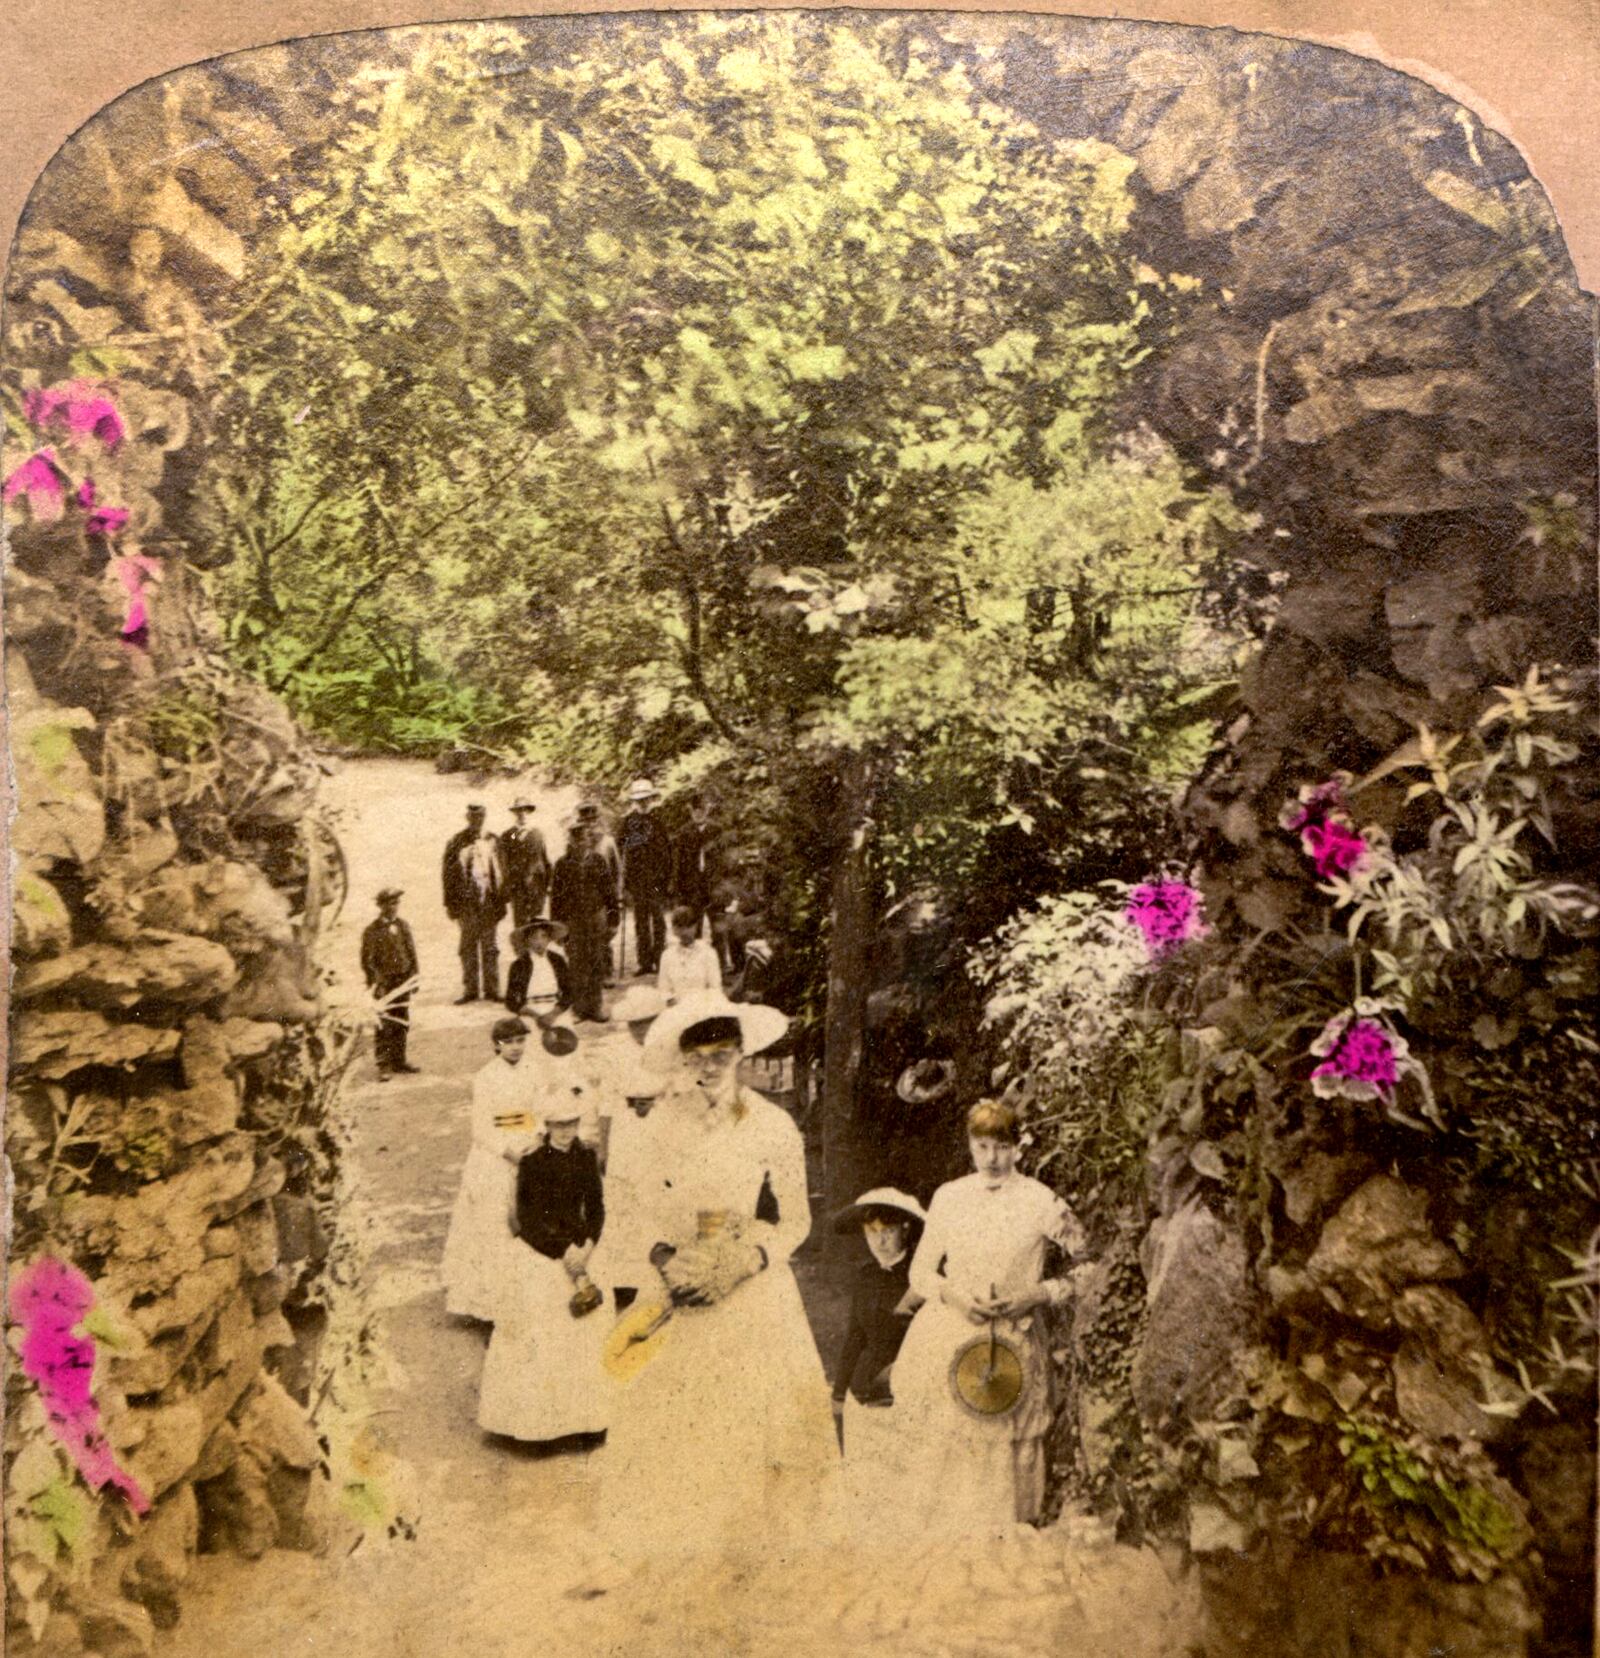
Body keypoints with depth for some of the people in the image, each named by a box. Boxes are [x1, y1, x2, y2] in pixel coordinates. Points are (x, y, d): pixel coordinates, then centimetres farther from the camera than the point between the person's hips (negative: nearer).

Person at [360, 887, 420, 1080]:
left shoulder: (403, 926, 6)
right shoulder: (372, 931, -8)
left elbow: (412, 953, 13)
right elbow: (367, 960, -8)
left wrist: (414, 977, 10)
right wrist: (375, 984, -13)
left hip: (403, 982, 5)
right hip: (385, 983, -5)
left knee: (402, 1024, 10)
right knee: (385, 1026, -4)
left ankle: (398, 1062, 20)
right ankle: (383, 1066, 2)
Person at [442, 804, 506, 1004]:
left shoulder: (492, 841, 7)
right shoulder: (456, 843, 1)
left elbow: (500, 872, 8)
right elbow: (449, 874, 2)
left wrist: (501, 900, 4)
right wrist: (450, 904, -2)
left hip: (489, 901, 1)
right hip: (467, 902, -1)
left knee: (490, 947, 5)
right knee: (468, 947, 4)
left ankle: (492, 990, 10)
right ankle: (470, 989, 11)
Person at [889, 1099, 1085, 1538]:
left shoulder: (1041, 1201, -1)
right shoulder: (948, 1197, 6)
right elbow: (920, 1271, 11)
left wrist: (1037, 1294, -11)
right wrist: (953, 1294, -9)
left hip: (1014, 1345, -2)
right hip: (947, 1340, 2)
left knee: (1002, 1448, -1)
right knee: (942, 1445, 2)